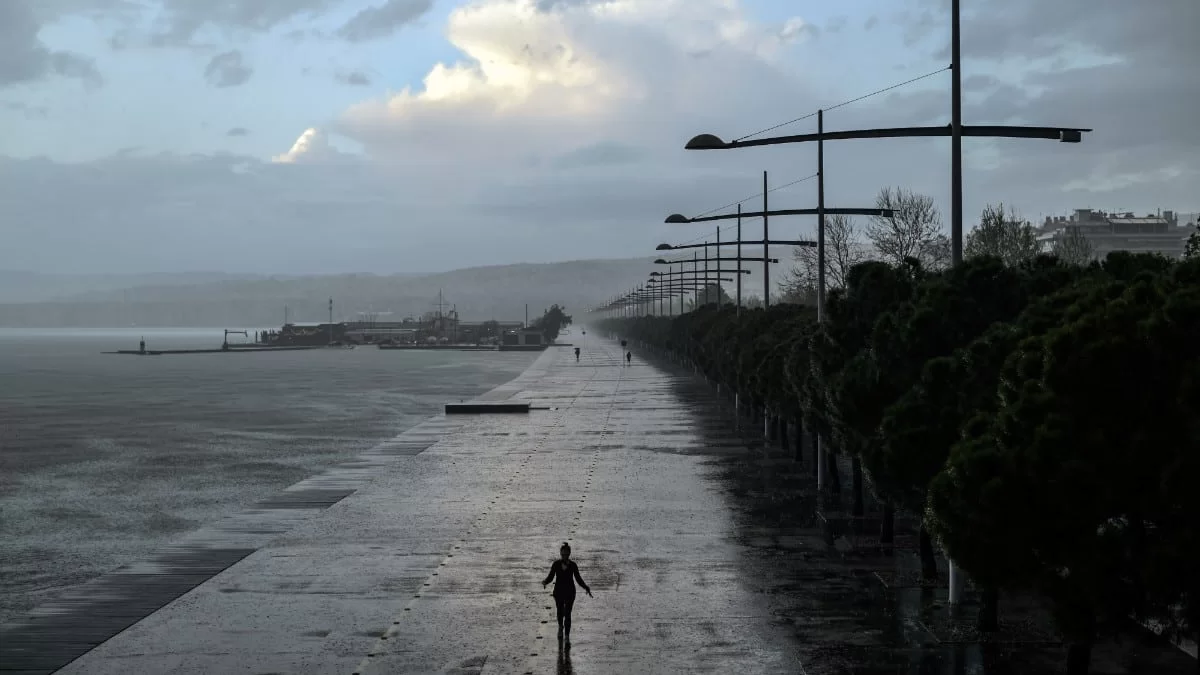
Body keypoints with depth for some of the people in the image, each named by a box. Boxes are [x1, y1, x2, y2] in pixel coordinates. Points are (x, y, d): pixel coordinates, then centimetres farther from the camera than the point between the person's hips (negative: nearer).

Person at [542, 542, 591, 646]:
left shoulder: (573, 565, -8)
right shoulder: (556, 564, -7)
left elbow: (578, 579, 0)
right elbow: (550, 577, -3)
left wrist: (586, 588, -11)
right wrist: (544, 582, -24)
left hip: (570, 592, -2)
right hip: (558, 591, 2)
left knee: (567, 614, -7)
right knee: (560, 612, 18)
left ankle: (567, 637, -6)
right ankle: (560, 627, 48)